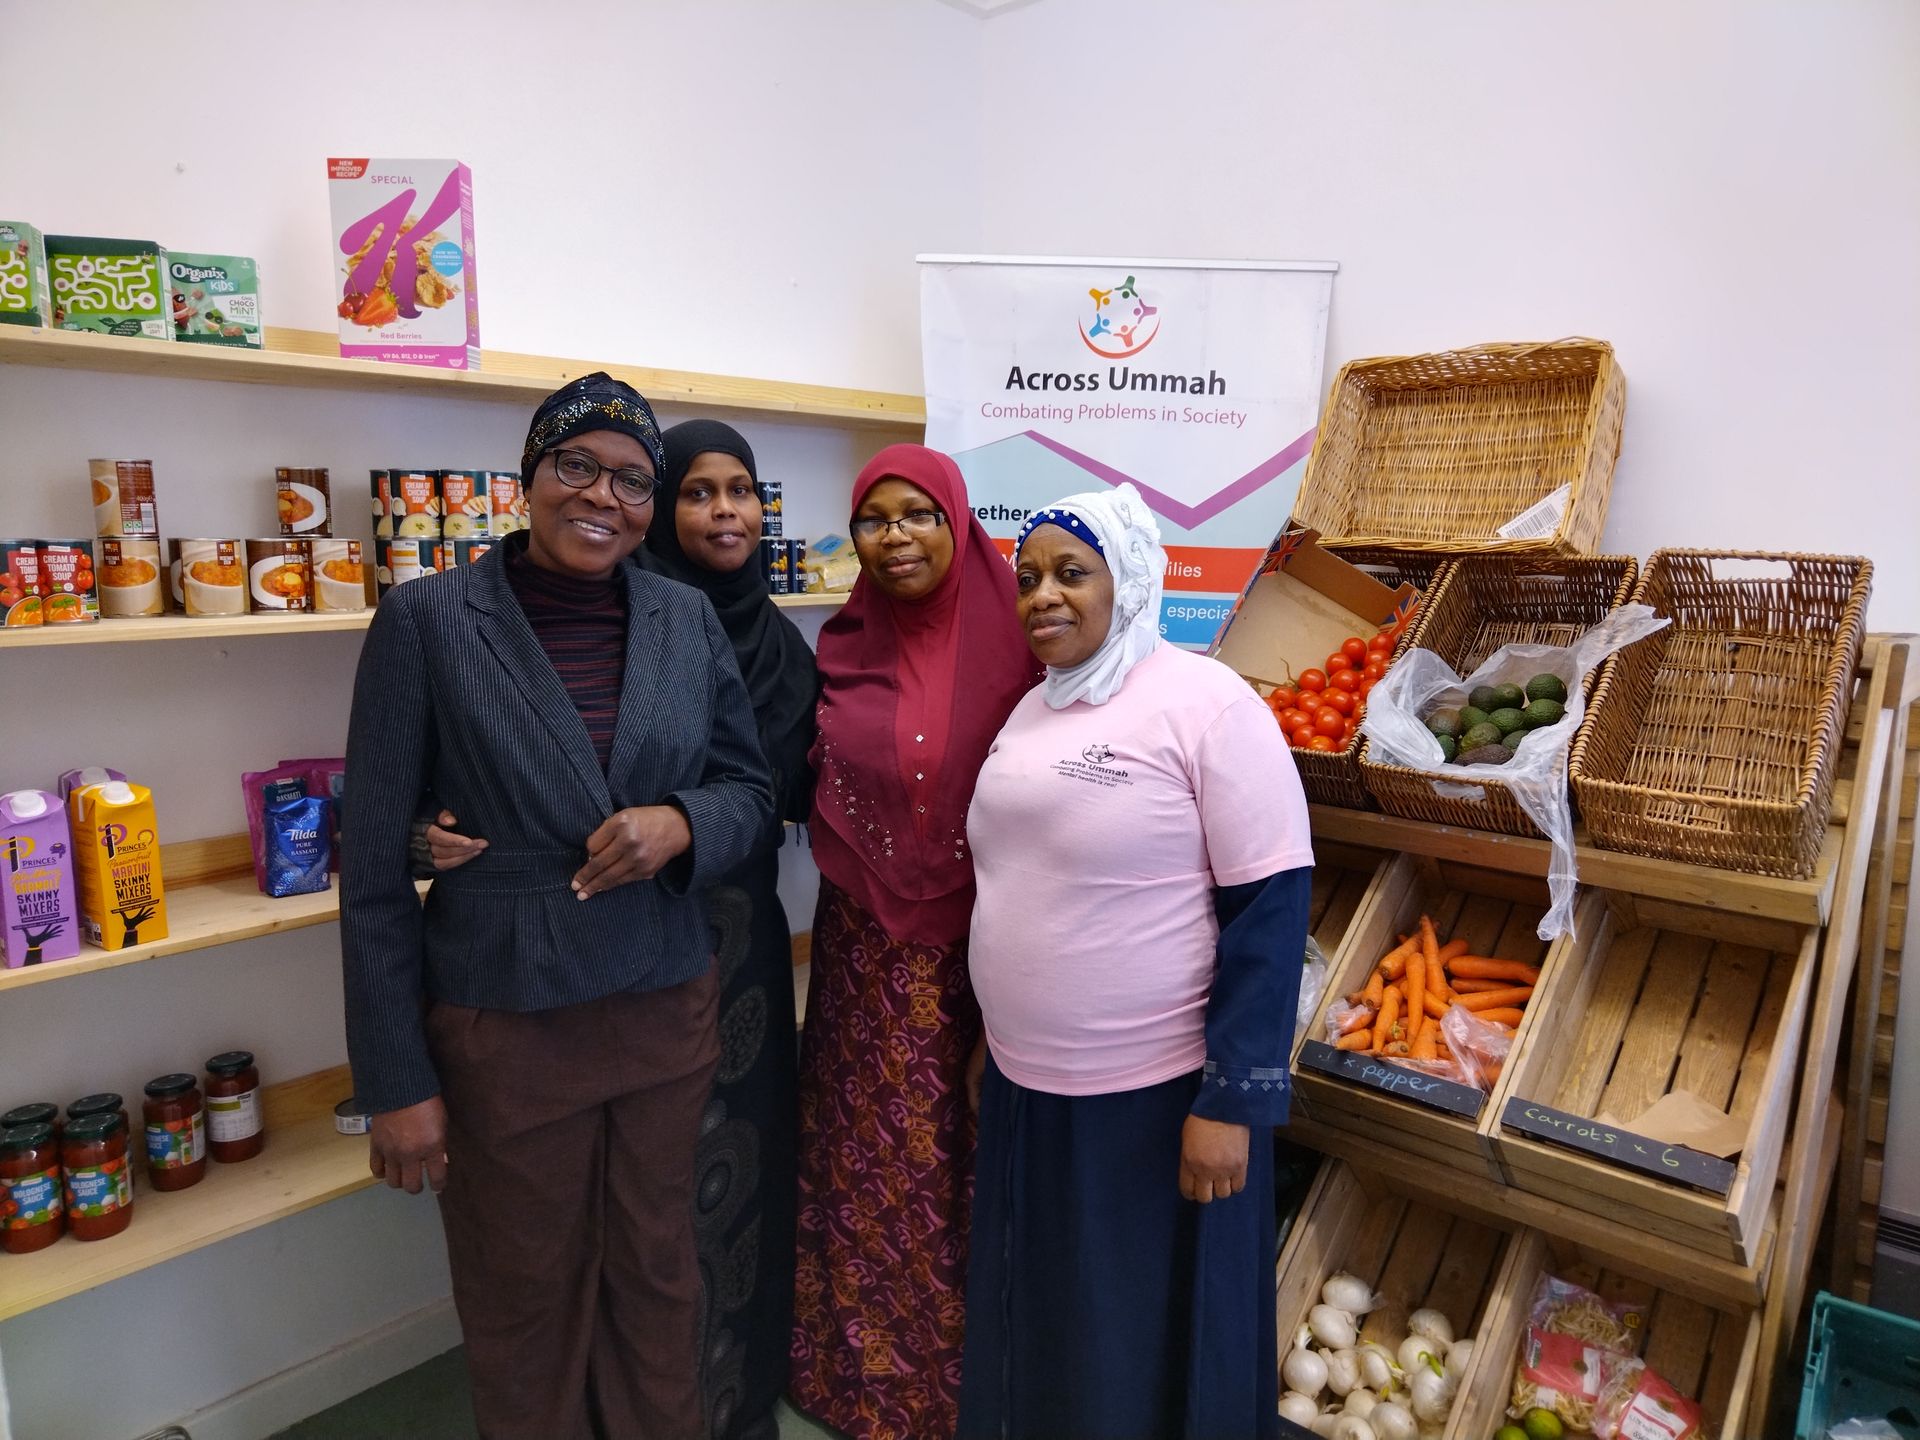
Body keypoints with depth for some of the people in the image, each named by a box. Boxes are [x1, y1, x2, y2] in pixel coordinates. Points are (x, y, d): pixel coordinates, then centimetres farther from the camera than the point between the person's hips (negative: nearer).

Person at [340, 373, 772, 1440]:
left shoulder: (688, 617, 0)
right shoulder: (429, 620, -9)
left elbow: (751, 790, 7)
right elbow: (376, 865, -7)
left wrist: (682, 823, -17)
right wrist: (397, 1081, -6)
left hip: (668, 1006, 3)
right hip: (501, 1024, -2)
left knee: (658, 1279, 20)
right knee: (523, 1303, 18)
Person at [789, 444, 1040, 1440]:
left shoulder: (1011, 640, -9)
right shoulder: (845, 645, 2)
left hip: (972, 947, -3)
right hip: (864, 945, 3)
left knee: (952, 1159, 11)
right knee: (862, 1152, 15)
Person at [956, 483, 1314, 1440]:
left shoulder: (1208, 706, -16)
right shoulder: (1032, 710, 7)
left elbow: (1271, 910, -18)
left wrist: (1231, 1101, -19)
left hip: (1156, 1097, -7)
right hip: (1026, 1084, 7)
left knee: (1146, 1347, 13)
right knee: (1034, 1330, 23)